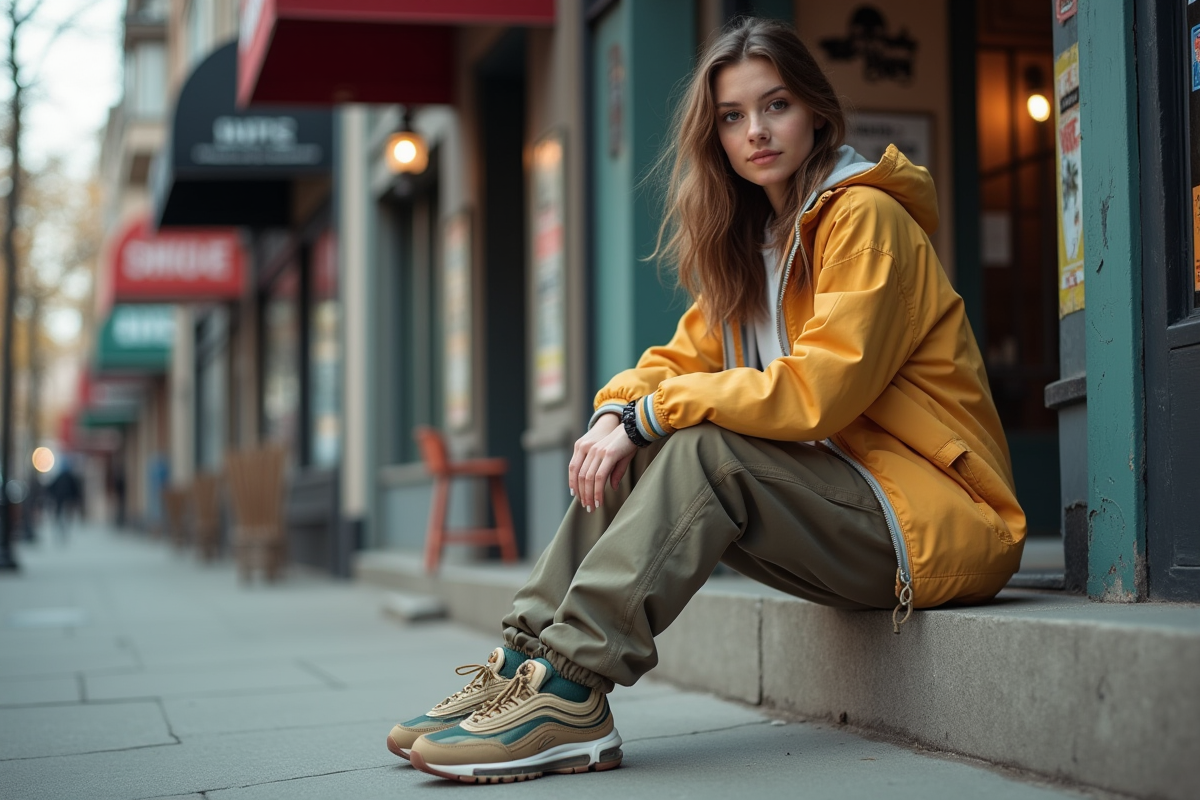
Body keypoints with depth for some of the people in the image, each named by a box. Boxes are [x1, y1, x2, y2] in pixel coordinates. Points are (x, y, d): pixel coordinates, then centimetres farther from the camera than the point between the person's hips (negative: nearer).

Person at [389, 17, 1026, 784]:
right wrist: (617, 413, -12)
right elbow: (687, 356, 11)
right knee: (630, 456, -6)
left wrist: (649, 414, -19)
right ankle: (530, 658, -13)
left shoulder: (864, 218, -12)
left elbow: (817, 390, -22)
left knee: (707, 448, -27)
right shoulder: (754, 240, 15)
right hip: (839, 496, 8)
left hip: (935, 519, -8)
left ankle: (571, 693, -31)